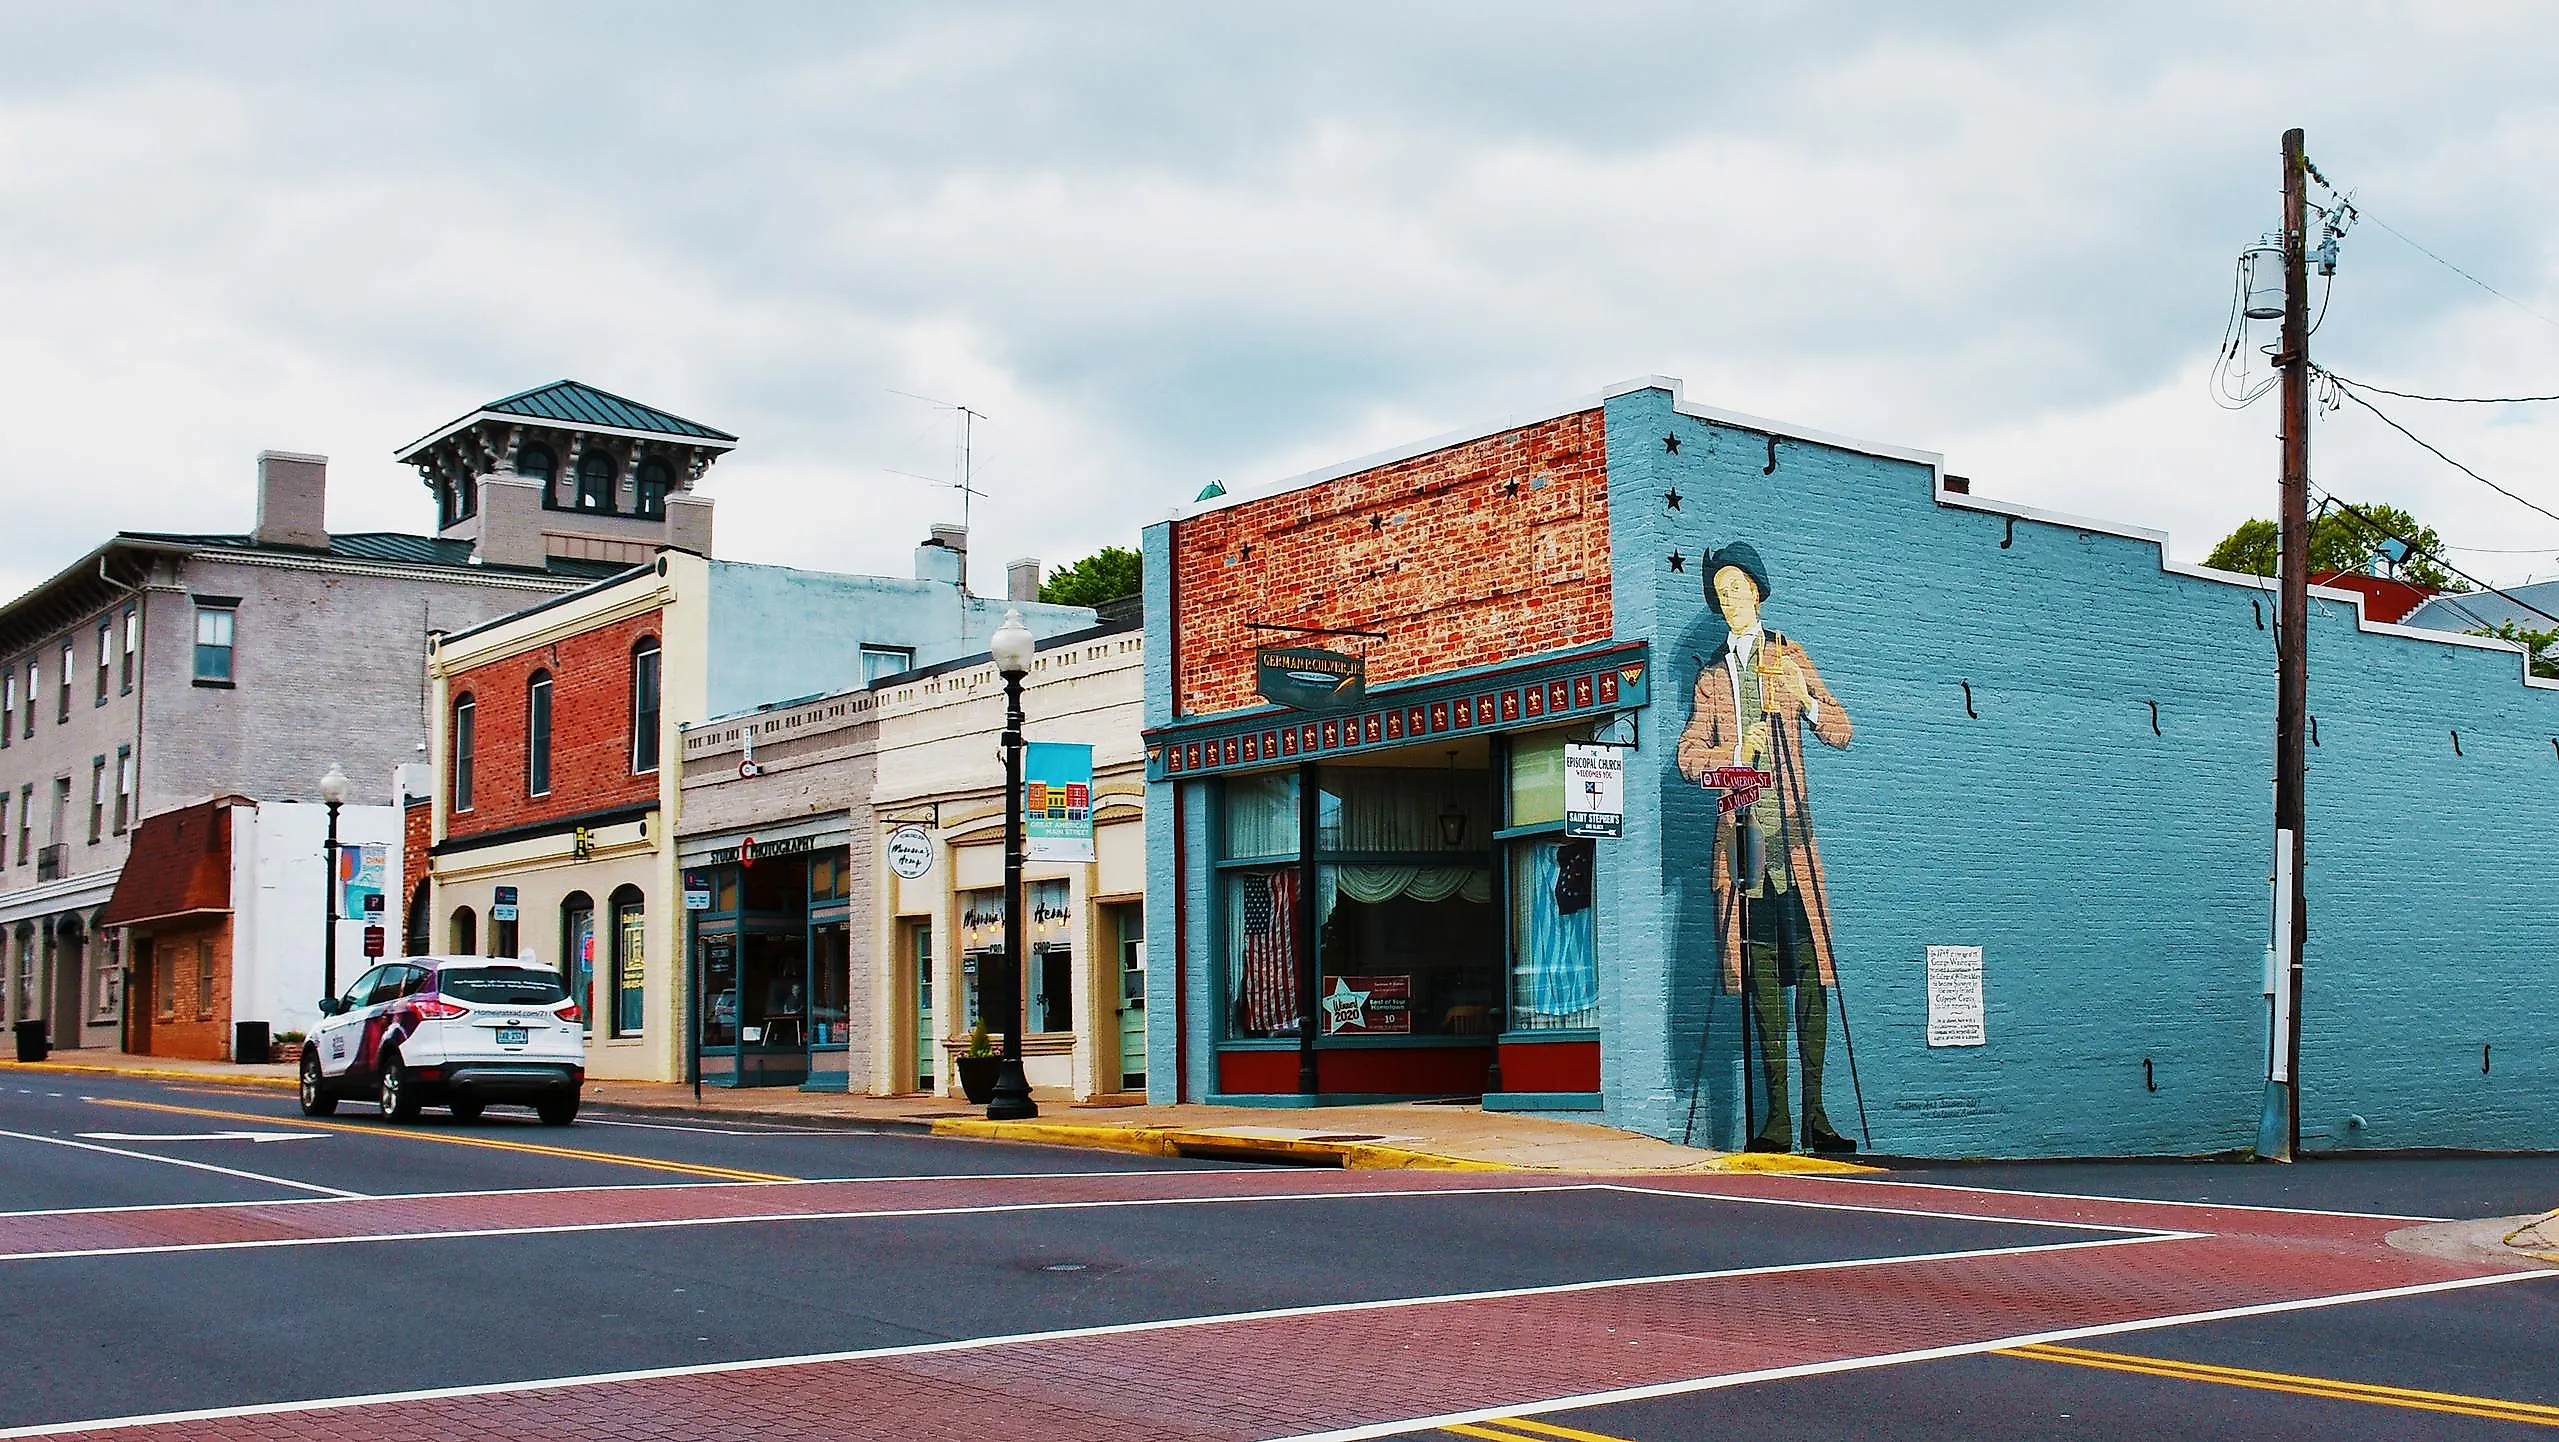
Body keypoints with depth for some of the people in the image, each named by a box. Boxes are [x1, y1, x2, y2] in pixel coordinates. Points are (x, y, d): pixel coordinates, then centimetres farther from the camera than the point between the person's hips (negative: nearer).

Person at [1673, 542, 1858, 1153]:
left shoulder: (1790, 657, 13)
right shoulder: (1712, 674, 19)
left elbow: (1840, 731, 6)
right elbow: (1688, 754, 10)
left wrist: (1808, 699, -13)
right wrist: (1735, 752, -10)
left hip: (1791, 833, -2)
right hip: (1740, 835, 2)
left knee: (1810, 969, -8)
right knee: (1762, 978, -2)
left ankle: (1814, 1111, -7)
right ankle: (1777, 1115, -2)